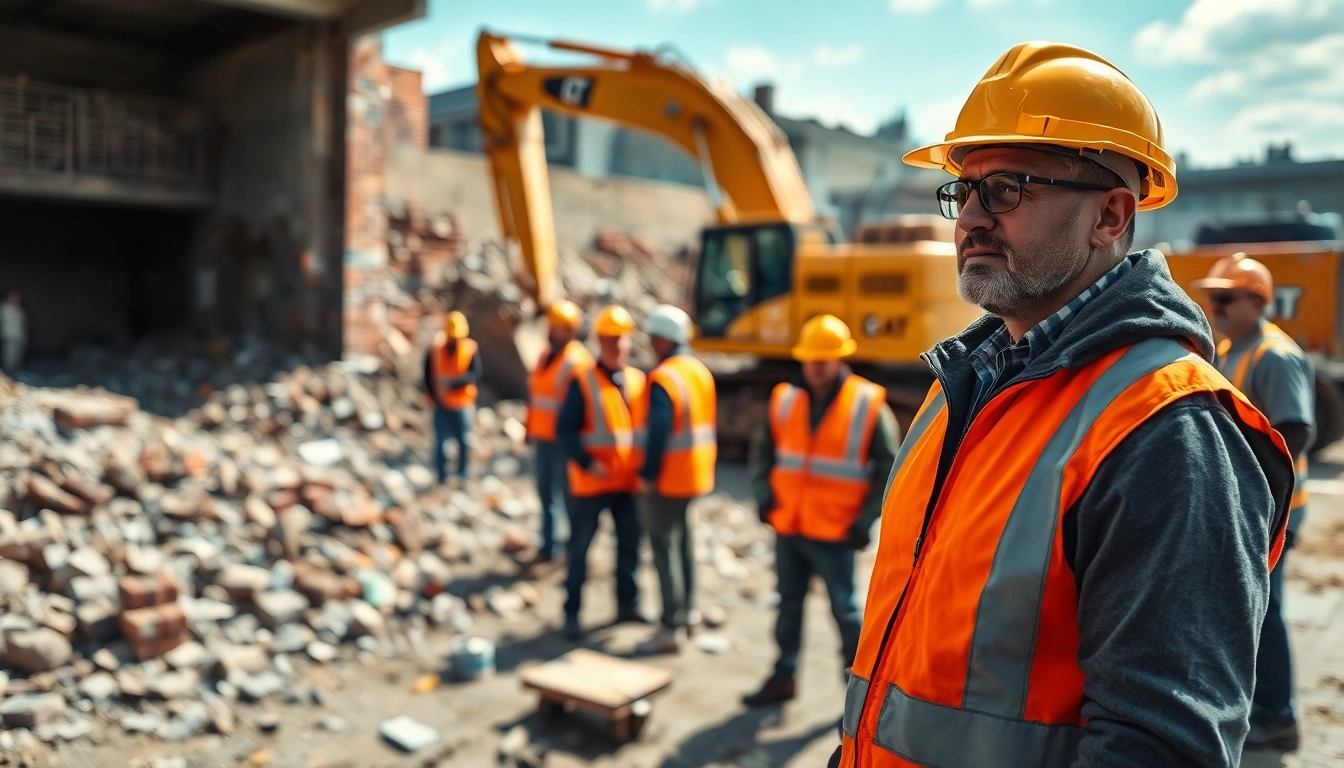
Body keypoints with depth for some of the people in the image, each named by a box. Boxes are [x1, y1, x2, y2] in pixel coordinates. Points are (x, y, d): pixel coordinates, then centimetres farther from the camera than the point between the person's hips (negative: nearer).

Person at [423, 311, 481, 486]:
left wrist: (455, 382, -26)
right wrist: (434, 396, -5)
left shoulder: (470, 349, -4)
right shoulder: (435, 348, 0)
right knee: (440, 441, 2)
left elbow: (475, 374, -12)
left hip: (463, 404, -1)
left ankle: (462, 476, 12)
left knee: (464, 440, -1)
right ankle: (442, 477, 12)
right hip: (441, 404, 1)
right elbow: (428, 375, 4)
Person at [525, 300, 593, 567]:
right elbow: (533, 392, 19)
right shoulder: (546, 356, 12)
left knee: (569, 491, 0)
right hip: (544, 437, 8)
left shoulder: (576, 360, -15)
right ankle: (550, 544, 25)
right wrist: (531, 428, 18)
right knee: (546, 491, 13)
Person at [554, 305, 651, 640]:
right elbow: (564, 430, -10)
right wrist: (587, 463, -21)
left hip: (629, 483, 4)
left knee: (630, 545, 14)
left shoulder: (638, 380, 5)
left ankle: (628, 605, 29)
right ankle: (572, 613, 15)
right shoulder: (583, 382, -7)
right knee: (580, 549, 4)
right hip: (591, 483, -4)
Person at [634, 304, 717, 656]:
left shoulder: (662, 379, -20)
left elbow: (658, 433, -24)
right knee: (682, 539, 21)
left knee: (664, 548, -2)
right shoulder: (701, 372, 7)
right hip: (697, 474, 9)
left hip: (668, 480, -9)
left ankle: (671, 628, 2)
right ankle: (687, 609, 33)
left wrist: (647, 475, -15)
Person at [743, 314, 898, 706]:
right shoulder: (785, 399, 3)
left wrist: (866, 521, -10)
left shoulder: (868, 404, -8)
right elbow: (763, 450, 14)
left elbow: (889, 468, -5)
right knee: (789, 605, 16)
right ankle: (784, 677, 30)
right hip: (787, 527, 4)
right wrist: (763, 494, 0)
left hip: (834, 534, -4)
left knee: (845, 609, 5)